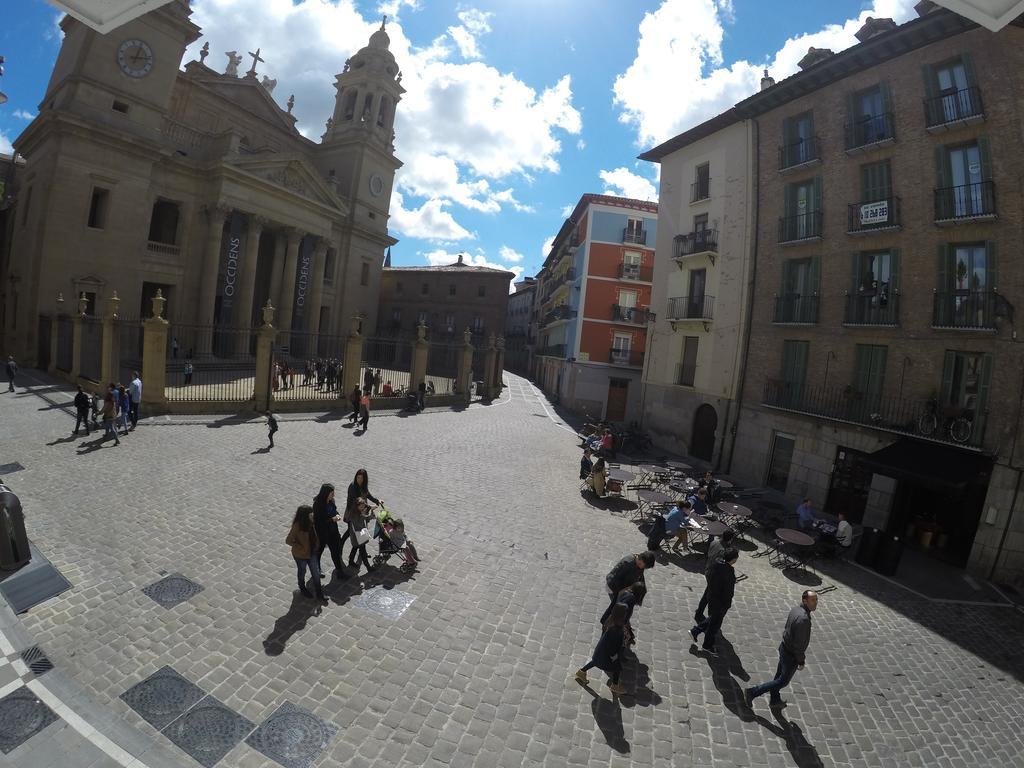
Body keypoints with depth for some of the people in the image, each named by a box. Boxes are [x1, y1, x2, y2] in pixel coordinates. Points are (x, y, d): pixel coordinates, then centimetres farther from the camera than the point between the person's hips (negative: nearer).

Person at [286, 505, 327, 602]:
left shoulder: (310, 522, -11)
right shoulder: (297, 526, -29)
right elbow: (288, 540, -24)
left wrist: (315, 546, 5)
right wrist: (300, 547, -20)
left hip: (311, 553, 5)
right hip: (301, 555, -5)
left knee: (316, 574, 11)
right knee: (302, 572, 22)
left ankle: (319, 595, 24)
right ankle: (302, 589, 49)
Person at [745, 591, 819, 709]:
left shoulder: (796, 610, -3)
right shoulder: (803, 619, -32)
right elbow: (799, 643, -27)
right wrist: (801, 661, -13)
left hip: (784, 647, 8)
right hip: (791, 655, -8)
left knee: (779, 675, 25)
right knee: (783, 681, 10)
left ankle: (775, 699, 45)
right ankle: (752, 692, 12)